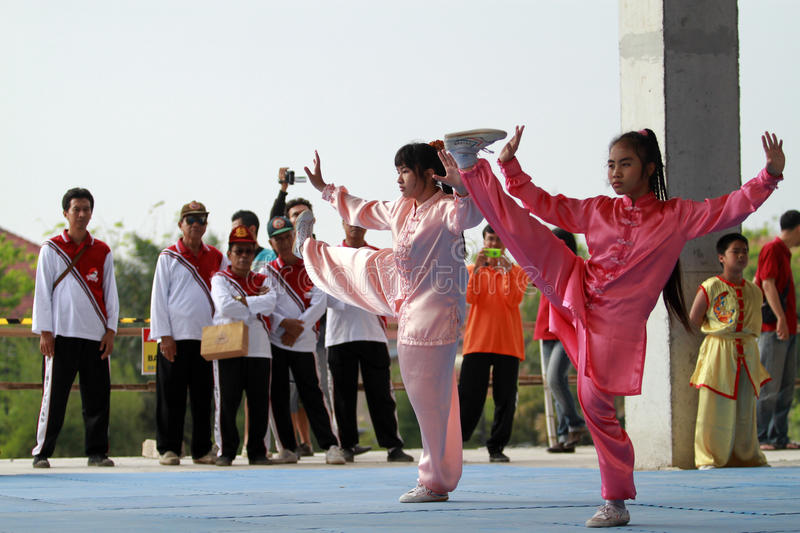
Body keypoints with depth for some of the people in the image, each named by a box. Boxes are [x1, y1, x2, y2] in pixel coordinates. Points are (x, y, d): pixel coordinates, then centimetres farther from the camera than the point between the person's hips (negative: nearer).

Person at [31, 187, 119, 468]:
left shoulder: (102, 251, 11)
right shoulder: (51, 249, 5)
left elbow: (110, 293, 12)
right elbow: (42, 292, 2)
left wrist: (110, 330, 3)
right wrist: (44, 332, -5)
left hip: (95, 335, 3)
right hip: (61, 334, -2)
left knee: (98, 397, 1)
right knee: (54, 395, -4)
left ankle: (97, 451, 9)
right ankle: (42, 452, 3)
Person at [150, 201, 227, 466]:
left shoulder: (217, 258, 13)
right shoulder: (168, 256, 4)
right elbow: (158, 297, 0)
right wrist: (164, 336, -8)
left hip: (207, 336, 3)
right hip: (176, 336, -3)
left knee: (203, 396, 5)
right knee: (172, 396, -2)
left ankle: (202, 449, 10)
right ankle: (168, 449, 4)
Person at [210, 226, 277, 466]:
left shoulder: (262, 280, 16)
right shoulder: (220, 279, 6)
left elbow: (270, 304, -4)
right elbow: (224, 306, -12)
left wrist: (241, 301, -8)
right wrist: (257, 302, -5)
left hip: (259, 349, 3)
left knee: (259, 402, 1)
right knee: (227, 401, -3)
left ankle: (257, 451, 9)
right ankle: (226, 451, 4)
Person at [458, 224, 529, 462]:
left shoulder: (516, 271, 11)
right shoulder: (472, 269, 13)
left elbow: (514, 300, -7)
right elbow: (470, 297, -5)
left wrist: (507, 270, -15)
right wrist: (477, 268, -14)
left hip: (508, 344, 0)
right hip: (477, 342, 0)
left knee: (505, 398, -1)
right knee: (469, 396, -4)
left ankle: (497, 447, 5)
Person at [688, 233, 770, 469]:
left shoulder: (754, 291, 10)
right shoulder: (710, 288, -6)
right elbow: (694, 321, -3)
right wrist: (719, 330, 3)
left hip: (747, 352, 5)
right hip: (718, 352, -5)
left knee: (746, 408, 8)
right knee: (715, 407, -4)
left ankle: (747, 455, 18)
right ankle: (710, 458, 3)